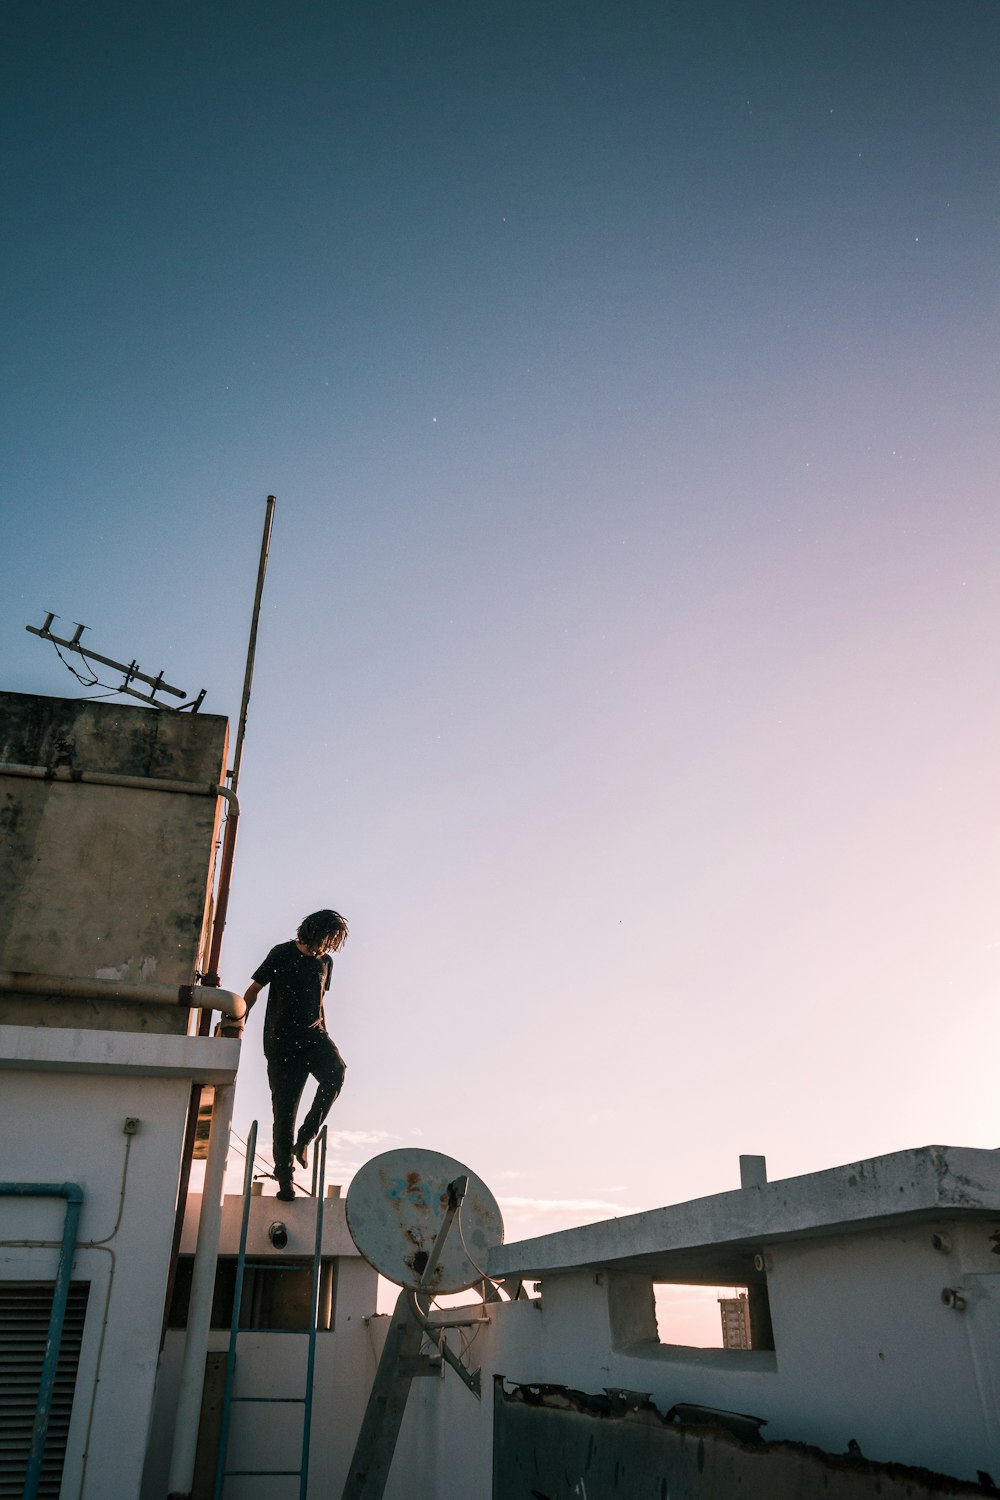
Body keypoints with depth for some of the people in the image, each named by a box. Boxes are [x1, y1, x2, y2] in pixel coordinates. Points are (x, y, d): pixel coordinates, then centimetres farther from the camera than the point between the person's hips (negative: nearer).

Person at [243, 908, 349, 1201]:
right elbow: (254, 989, 3)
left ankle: (305, 1136, -12)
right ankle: (284, 1177, 10)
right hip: (281, 1041, -3)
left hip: (314, 1036, 3)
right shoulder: (282, 954, -2)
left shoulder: (325, 961, 12)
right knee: (284, 1108, -3)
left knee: (336, 1072, -27)